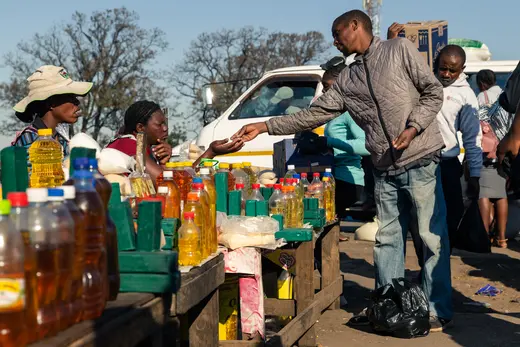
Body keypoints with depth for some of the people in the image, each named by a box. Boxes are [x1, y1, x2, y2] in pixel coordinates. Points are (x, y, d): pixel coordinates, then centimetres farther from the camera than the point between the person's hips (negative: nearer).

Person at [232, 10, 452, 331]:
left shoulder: (400, 49, -2)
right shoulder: (346, 80, 12)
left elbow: (433, 92, -3)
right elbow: (313, 116, 9)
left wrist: (413, 128, -17)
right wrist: (265, 127, 4)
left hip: (420, 161, -6)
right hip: (385, 170, 6)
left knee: (433, 237, -2)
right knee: (387, 239, 9)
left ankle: (438, 311, 5)